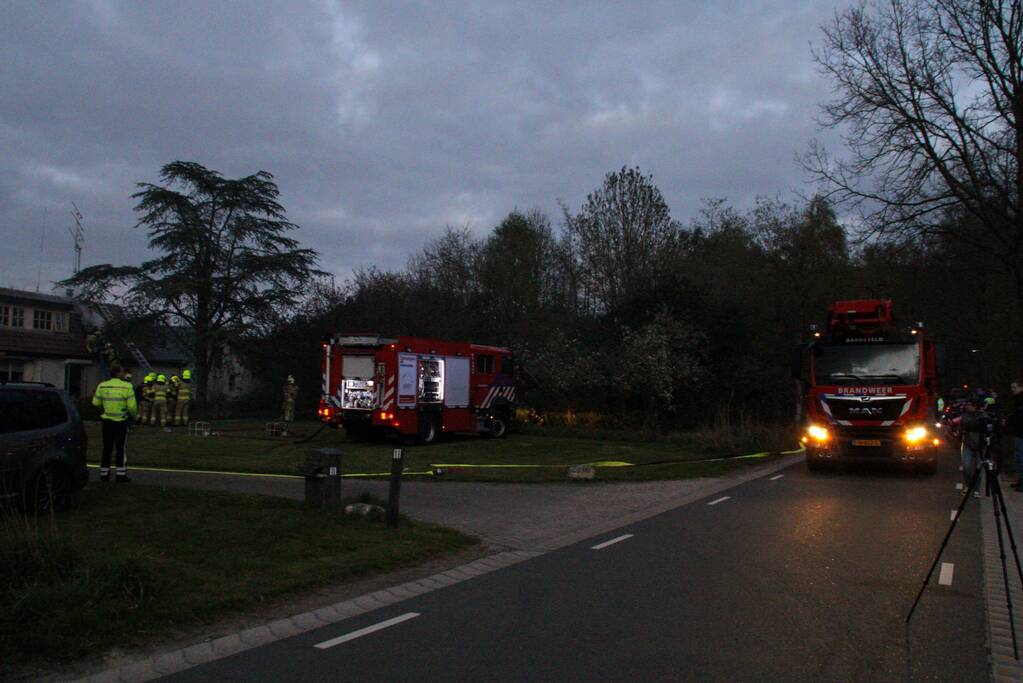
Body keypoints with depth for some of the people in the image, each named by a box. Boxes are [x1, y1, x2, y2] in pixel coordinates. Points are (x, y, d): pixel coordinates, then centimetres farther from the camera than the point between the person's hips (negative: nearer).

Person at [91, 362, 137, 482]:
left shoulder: (102, 386, -3)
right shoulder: (127, 387, -13)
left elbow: (96, 402, 3)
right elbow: (131, 406, -15)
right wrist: (134, 414, 6)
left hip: (107, 421, 3)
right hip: (121, 422, -3)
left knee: (107, 448, 13)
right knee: (121, 449, 5)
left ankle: (104, 474, 18)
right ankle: (121, 475, 5)